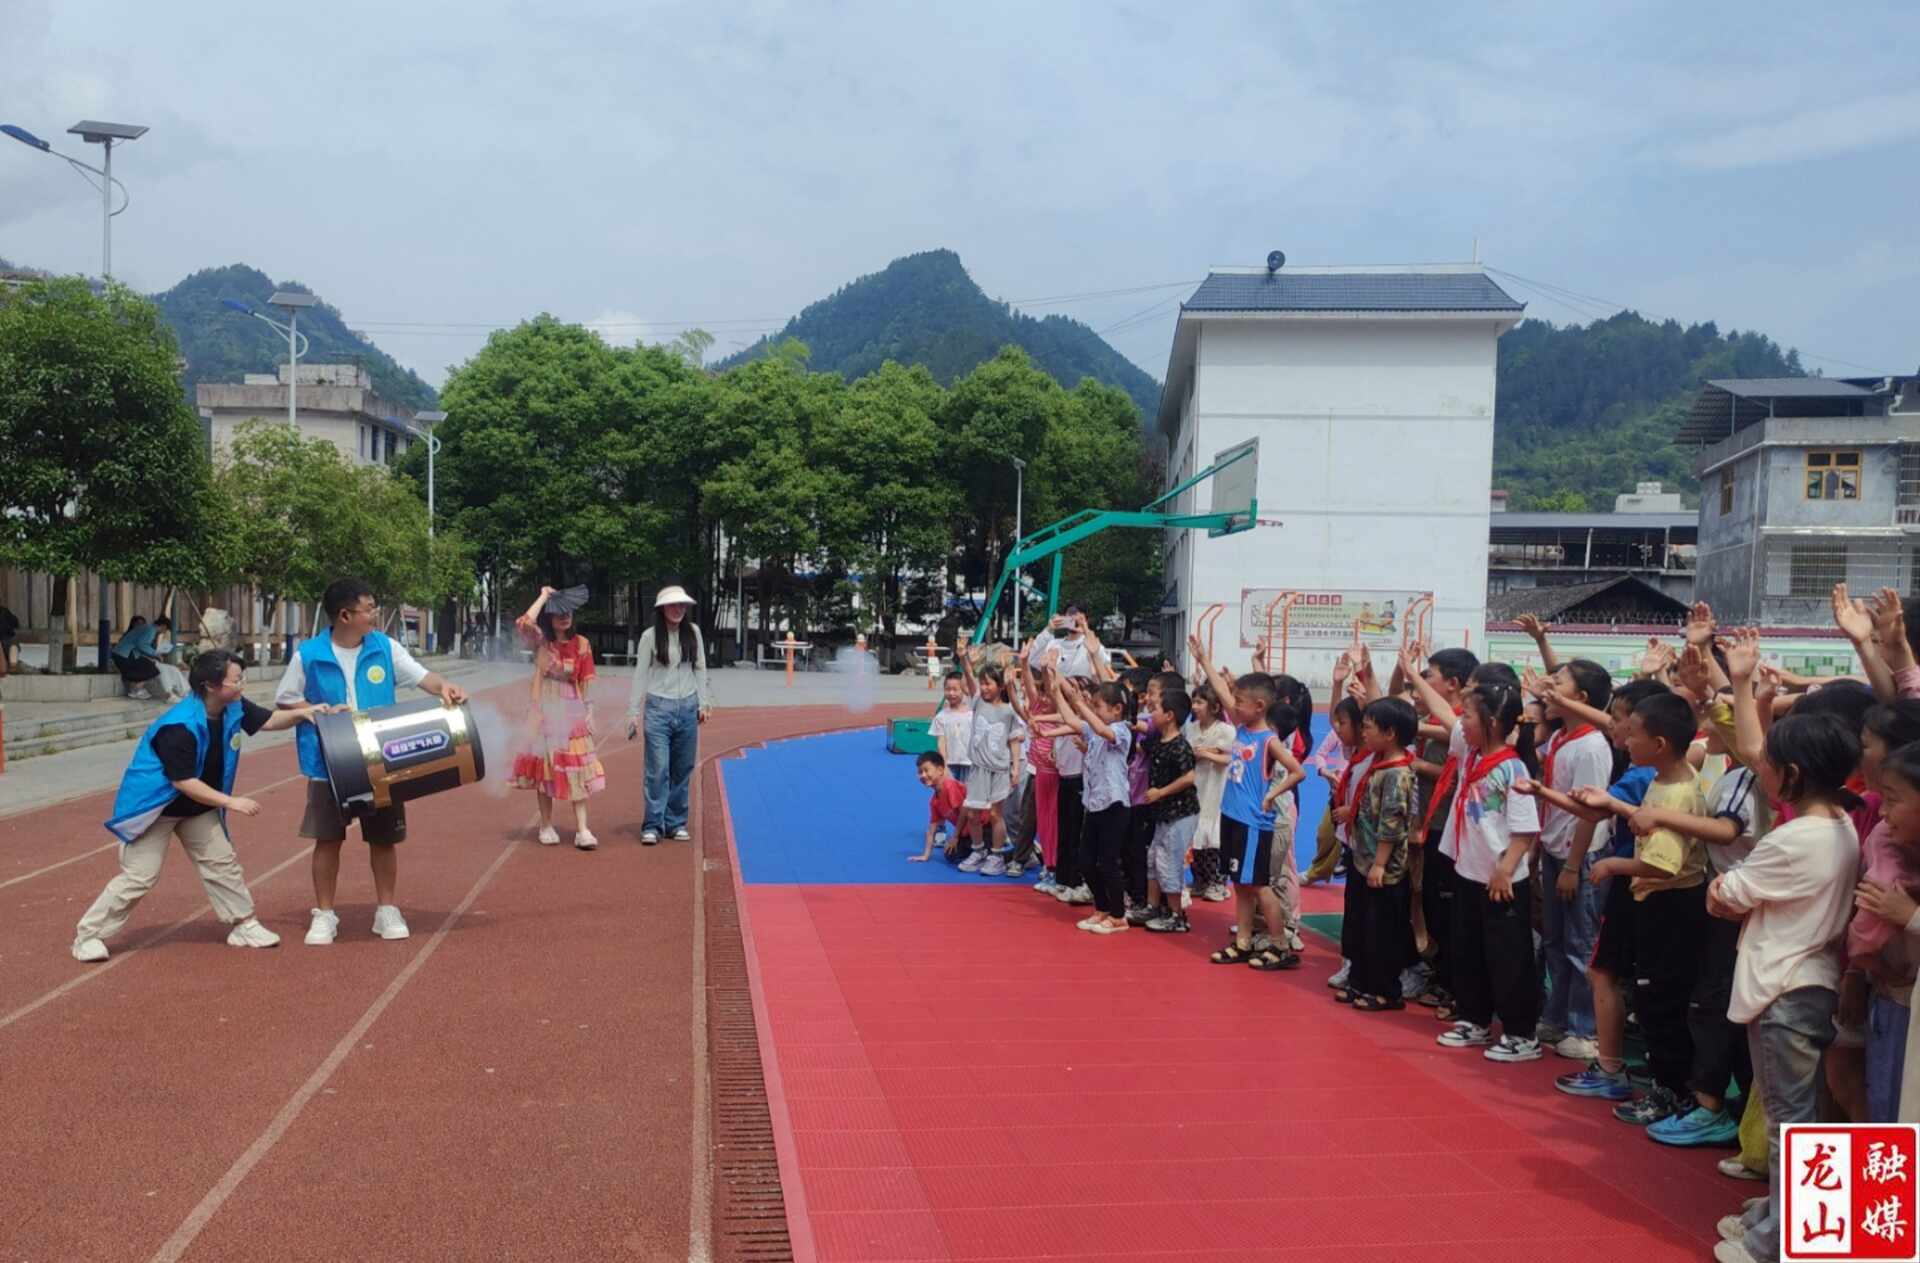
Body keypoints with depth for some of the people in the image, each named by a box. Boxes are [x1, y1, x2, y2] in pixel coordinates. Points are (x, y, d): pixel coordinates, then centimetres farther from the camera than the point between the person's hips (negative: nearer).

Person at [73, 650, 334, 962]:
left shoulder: (233, 708, -11)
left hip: (197, 807, 8)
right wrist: (230, 802, -31)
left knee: (222, 863, 10)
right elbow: (183, 782, -31)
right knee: (139, 876, -7)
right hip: (155, 806, -8)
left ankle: (244, 925, 21)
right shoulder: (178, 728, -34)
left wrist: (303, 712, -14)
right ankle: (89, 935, 6)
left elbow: (268, 720, 4)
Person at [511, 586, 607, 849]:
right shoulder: (540, 642, 0)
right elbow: (523, 624, -22)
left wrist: (589, 714, -1)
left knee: (577, 770, -5)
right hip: (544, 713, 0)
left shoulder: (581, 644, 2)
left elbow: (587, 684, 4)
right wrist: (543, 597, -13)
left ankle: (582, 830, -8)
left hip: (573, 714, 0)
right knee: (544, 769, 5)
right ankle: (546, 827, 16)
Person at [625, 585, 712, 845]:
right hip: (659, 708, -3)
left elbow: (700, 669, 10)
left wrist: (704, 703, 6)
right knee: (658, 769, -7)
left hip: (687, 707, 3)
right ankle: (652, 825, 0)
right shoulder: (650, 636, -4)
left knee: (683, 770, 7)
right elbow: (640, 674, -2)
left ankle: (676, 823, 16)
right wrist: (633, 712, -5)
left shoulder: (693, 632, 4)